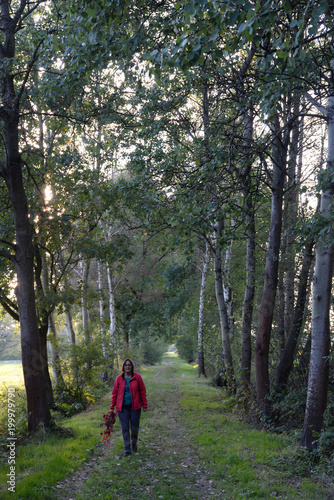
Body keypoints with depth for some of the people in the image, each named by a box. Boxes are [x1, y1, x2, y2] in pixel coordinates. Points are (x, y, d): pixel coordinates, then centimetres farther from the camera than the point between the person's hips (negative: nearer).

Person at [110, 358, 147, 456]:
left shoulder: (137, 377, -3)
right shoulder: (119, 378, -1)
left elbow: (142, 392, 0)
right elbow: (114, 393, 4)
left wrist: (144, 405, -1)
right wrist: (112, 407, 3)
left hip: (135, 407, 0)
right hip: (122, 407, 1)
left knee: (135, 427, 6)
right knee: (125, 428, 1)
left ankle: (134, 443, 33)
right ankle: (127, 449, 11)